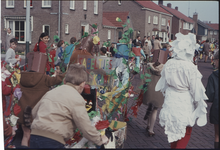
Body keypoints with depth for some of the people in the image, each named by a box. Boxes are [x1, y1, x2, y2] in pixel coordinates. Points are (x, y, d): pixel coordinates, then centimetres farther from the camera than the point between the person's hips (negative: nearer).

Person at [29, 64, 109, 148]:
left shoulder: (51, 92, 15)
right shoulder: (76, 99, -7)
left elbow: (34, 112, 25)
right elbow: (86, 129, -7)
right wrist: (100, 140, 10)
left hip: (34, 135, 8)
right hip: (52, 142, -8)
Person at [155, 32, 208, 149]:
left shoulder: (169, 64, -7)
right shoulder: (190, 67, -23)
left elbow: (163, 84, 6)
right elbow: (196, 89, -15)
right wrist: (199, 105, -1)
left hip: (170, 101, 5)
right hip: (185, 103, -5)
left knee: (173, 131, 24)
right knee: (185, 132, 13)